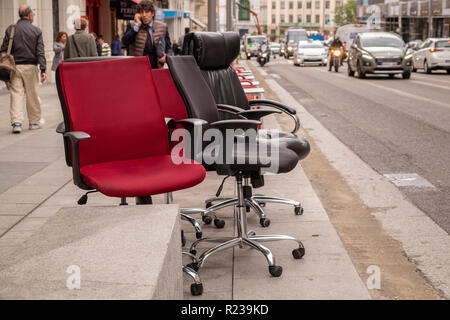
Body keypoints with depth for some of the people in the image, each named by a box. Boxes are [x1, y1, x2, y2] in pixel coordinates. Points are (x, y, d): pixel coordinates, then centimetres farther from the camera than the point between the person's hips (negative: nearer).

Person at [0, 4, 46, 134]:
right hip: (30, 66, -1)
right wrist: (43, 70, -7)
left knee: (16, 94, 0)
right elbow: (40, 52, -6)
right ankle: (34, 122, 18)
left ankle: (16, 122, -11)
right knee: (32, 95, 9)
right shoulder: (36, 31, -1)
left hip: (15, 66, 1)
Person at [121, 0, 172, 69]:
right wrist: (137, 25, -10)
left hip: (156, 68, 1)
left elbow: (168, 48, 14)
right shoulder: (132, 26, 5)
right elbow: (125, 42, -11)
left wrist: (166, 57, -7)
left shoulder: (162, 27, 8)